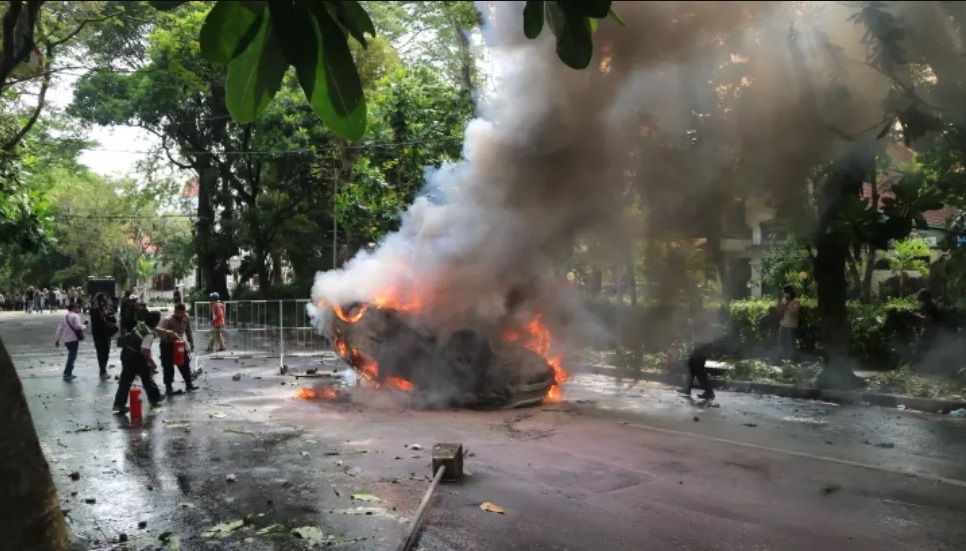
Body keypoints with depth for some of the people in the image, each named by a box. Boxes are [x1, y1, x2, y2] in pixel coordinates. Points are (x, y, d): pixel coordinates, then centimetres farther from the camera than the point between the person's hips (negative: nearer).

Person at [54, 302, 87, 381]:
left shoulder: (65, 317, 16)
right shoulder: (75, 316, -9)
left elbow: (60, 328, 16)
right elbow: (78, 326, -22)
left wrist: (57, 339, 19)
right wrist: (84, 325, -2)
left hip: (66, 340, 9)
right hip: (73, 339, -9)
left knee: (71, 356, 19)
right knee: (72, 357, -3)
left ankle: (68, 373, 24)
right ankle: (67, 374, -5)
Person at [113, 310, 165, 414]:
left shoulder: (140, 325, 3)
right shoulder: (149, 334, -22)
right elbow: (144, 351, -26)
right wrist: (151, 362, -12)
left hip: (126, 353, 7)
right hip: (136, 357, -7)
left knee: (125, 380, 10)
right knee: (147, 378, 14)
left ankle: (119, 405, 9)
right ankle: (154, 398, 32)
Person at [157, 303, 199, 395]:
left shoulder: (186, 319, -7)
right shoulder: (167, 320, -25)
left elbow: (188, 331, 7)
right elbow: (158, 330, -39)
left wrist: (191, 343, 9)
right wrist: (169, 332, -55)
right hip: (167, 345, -6)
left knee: (185, 364, 10)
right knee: (168, 367, -4)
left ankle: (188, 384, 22)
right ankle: (168, 388, 6)